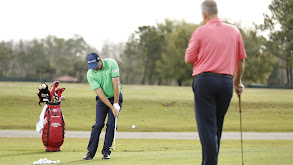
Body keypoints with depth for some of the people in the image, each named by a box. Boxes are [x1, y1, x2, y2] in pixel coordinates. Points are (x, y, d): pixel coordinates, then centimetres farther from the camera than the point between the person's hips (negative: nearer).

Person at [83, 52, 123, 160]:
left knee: (111, 124, -9)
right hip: (102, 99, 1)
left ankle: (106, 152, -2)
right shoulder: (90, 74, -17)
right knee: (98, 125, -8)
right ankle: (91, 152, -4)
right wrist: (111, 108, -22)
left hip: (115, 96, -1)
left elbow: (116, 84, -18)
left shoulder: (111, 63, -19)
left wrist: (116, 104, -18)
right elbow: (100, 93, -18)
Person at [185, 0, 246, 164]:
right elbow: (241, 59, 13)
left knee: (207, 127, -5)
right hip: (226, 81, 4)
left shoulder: (201, 32, -4)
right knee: (217, 127, 16)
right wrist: (238, 82, 24)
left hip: (205, 81, -4)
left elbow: (189, 59, 0)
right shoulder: (234, 31, 8)